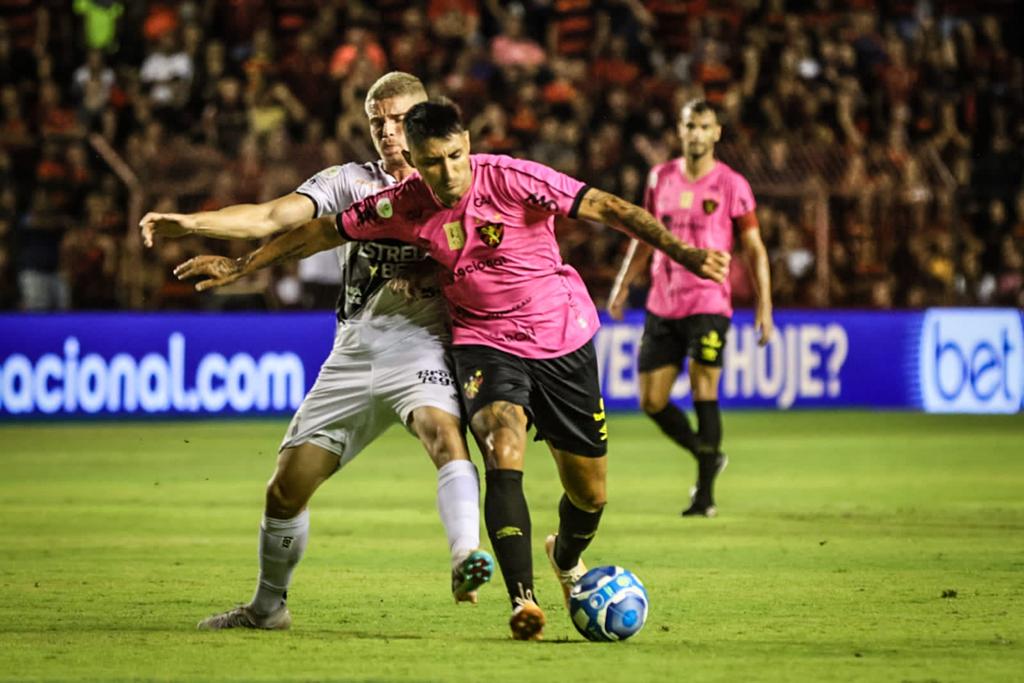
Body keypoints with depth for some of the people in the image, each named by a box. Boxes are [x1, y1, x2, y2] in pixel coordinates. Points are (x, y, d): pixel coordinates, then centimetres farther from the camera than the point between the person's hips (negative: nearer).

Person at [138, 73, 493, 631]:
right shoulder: (350, 182, 12)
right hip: (354, 350, 3)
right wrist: (188, 223, -14)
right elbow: (271, 217, 0)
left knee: (443, 432, -35)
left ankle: (466, 559, -50)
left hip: (419, 340, -3)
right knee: (287, 486, 4)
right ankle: (268, 606, 24)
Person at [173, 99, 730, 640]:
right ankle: (523, 601, -32)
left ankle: (567, 560, 43)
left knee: (590, 492, 7)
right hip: (483, 341, 1)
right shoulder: (403, 205, -10)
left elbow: (607, 208, -22)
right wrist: (241, 266, 11)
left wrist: (680, 250, -32)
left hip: (563, 336, 0)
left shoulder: (511, 179, -20)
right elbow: (324, 231, 5)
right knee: (505, 453, -29)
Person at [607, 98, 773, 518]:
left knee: (703, 394, -12)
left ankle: (705, 494, -6)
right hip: (662, 306, 5)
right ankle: (708, 457, 25)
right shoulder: (660, 178, 9)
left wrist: (764, 305, -6)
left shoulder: (731, 185, -2)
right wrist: (623, 283, 13)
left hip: (708, 303, -5)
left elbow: (754, 248, 0)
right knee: (651, 401, 3)